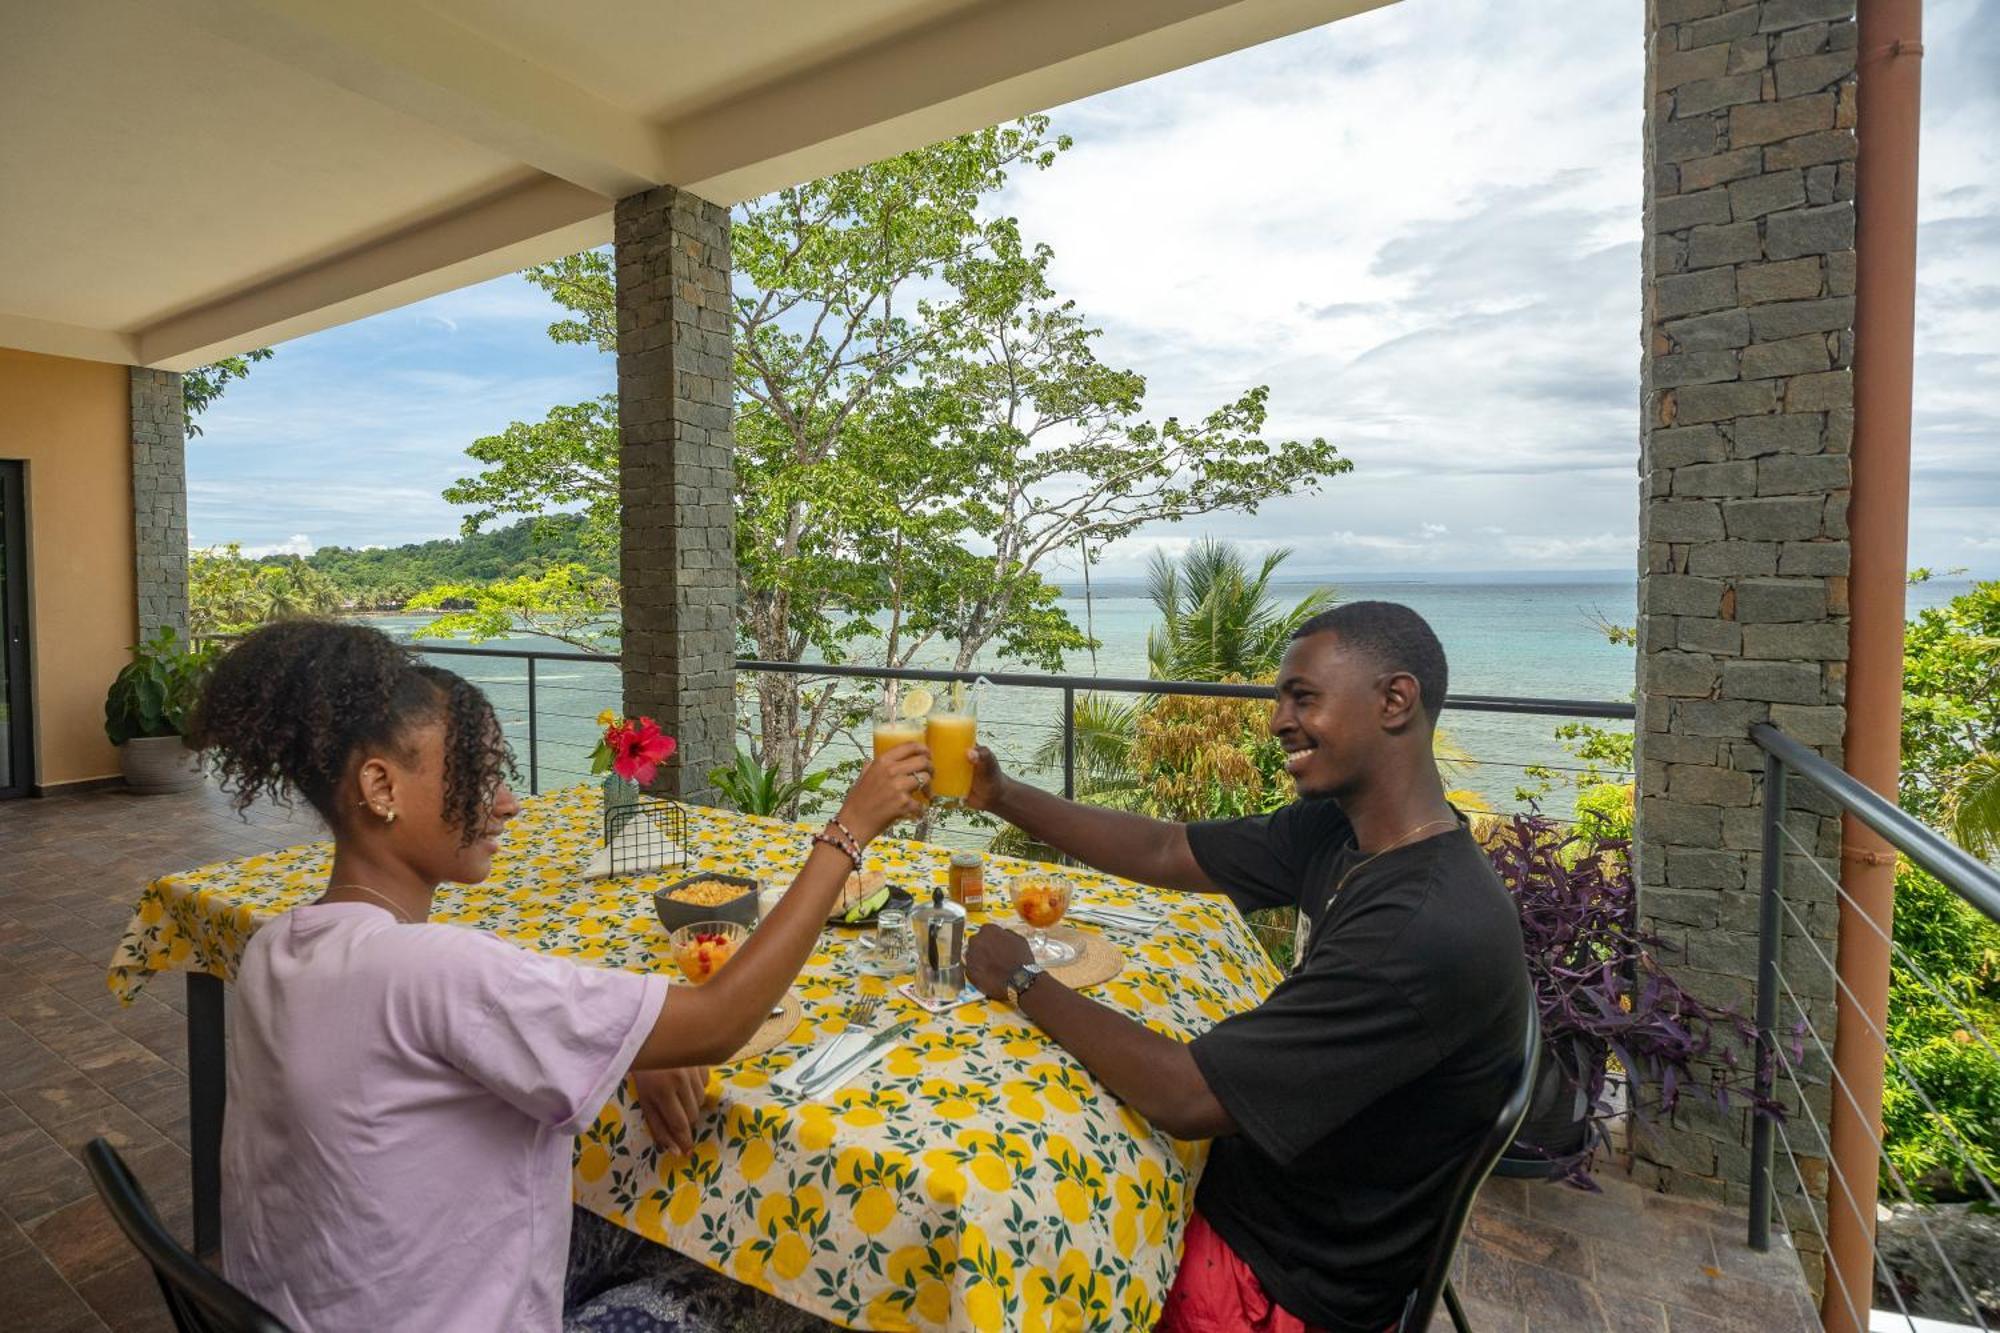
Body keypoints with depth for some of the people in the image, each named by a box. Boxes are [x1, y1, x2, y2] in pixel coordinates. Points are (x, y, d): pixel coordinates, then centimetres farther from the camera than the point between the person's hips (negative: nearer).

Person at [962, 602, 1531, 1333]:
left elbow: (1181, 1097, -32)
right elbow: (1163, 851, 0)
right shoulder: (1336, 832, -8)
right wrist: (1001, 795, -8)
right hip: (1260, 1179, 6)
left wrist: (1023, 983, -18)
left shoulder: (1429, 931, -35)